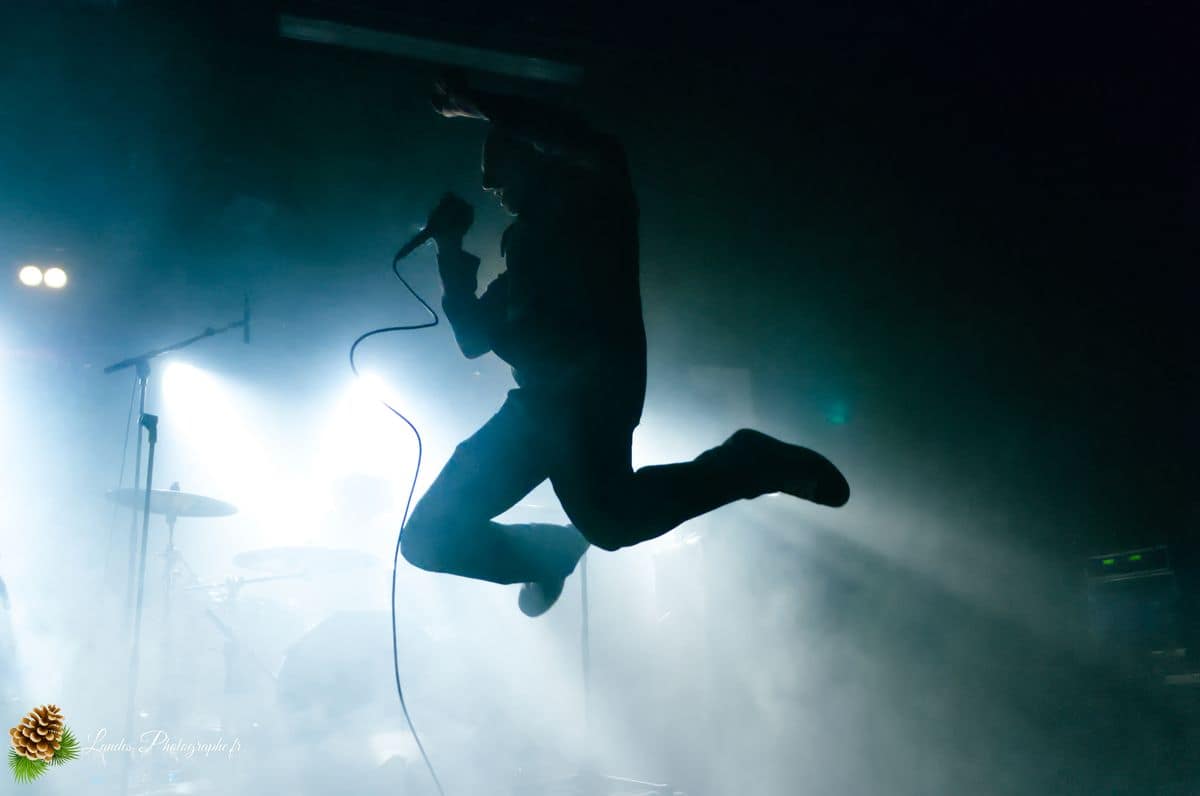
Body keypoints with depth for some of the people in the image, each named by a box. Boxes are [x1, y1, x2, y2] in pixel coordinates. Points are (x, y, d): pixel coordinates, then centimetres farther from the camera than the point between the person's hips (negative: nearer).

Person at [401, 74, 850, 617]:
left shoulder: (595, 194, 11)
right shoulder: (522, 242, 28)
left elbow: (596, 148, -14)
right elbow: (472, 338, 28)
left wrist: (477, 106, -5)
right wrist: (450, 250, 19)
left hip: (595, 383, -7)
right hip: (535, 402, 7)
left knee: (609, 517, -32)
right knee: (427, 539, 1)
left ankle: (749, 462, -7)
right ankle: (552, 551, 24)